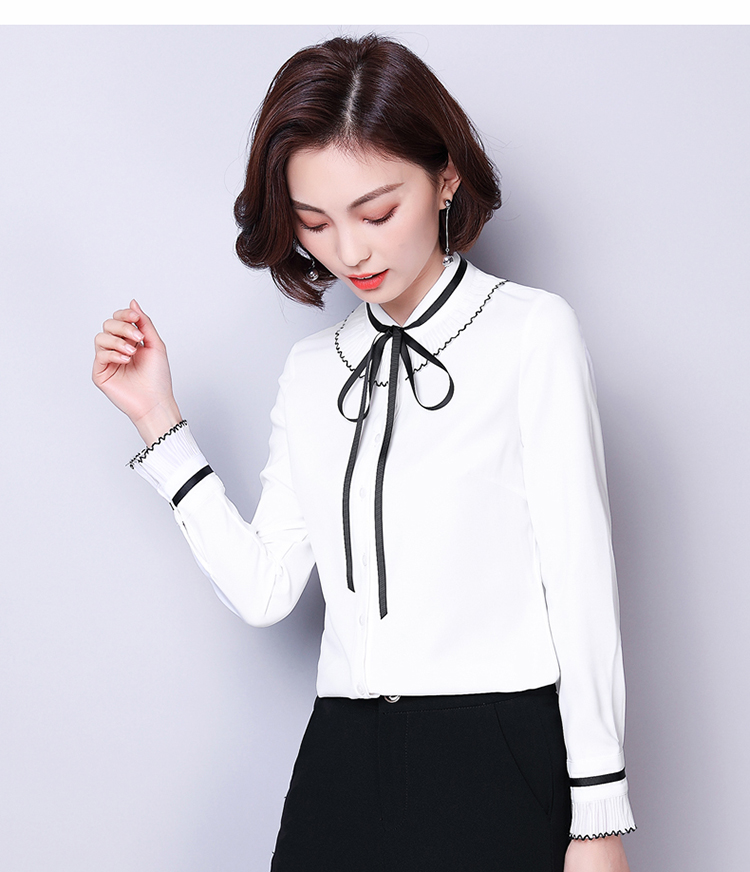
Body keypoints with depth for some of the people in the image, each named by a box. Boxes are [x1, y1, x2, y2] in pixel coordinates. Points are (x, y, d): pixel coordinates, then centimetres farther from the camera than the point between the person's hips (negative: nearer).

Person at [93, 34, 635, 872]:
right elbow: (264, 588, 5)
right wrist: (157, 420, 4)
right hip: (343, 762, 4)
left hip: (499, 761, -4)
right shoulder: (312, 367, 12)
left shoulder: (531, 331, -1)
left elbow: (580, 578, -4)